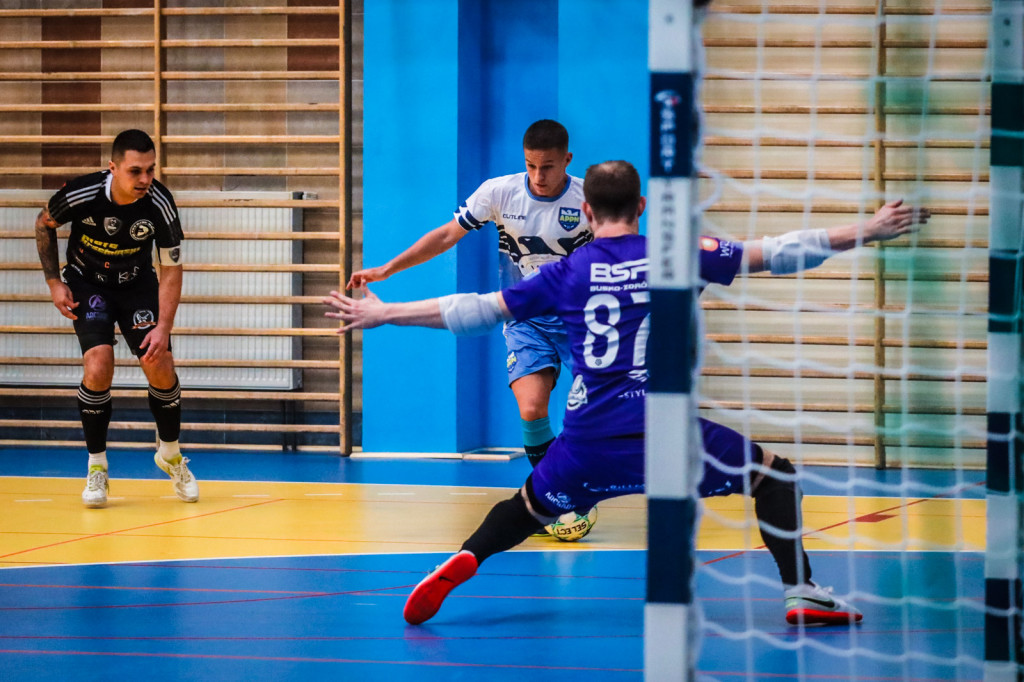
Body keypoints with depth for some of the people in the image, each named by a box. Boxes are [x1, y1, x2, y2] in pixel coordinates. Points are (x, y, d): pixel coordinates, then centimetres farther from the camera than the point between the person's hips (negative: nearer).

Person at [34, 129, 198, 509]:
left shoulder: (160, 204, -25)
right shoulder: (82, 195, -28)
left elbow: (171, 271, -16)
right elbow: (44, 225, -5)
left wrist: (164, 327, -26)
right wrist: (54, 283, -6)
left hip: (137, 283, 2)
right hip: (87, 283, -2)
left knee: (160, 367, -9)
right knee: (98, 369, -21)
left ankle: (170, 455, 18)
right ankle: (96, 468, -2)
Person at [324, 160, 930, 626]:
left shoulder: (568, 272, 8)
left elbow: (476, 312, 11)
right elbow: (775, 255, 6)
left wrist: (384, 314, 20)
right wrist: (868, 232, 12)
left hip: (590, 440, 2)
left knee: (531, 507, 27)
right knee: (775, 475, 15)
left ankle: (464, 561, 0)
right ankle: (802, 594, 4)